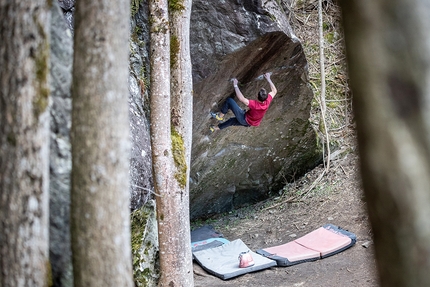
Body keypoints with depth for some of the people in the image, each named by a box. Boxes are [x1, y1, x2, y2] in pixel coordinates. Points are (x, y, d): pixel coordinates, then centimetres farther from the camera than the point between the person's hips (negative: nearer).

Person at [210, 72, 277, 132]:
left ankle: (220, 116, 11)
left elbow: (241, 98, -39)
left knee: (229, 101, -9)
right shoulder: (267, 102, -24)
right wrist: (268, 79, -1)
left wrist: (235, 85, -30)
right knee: (232, 120, 32)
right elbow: (274, 91, -6)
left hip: (245, 120, -7)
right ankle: (217, 128, 50)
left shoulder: (254, 104, -40)